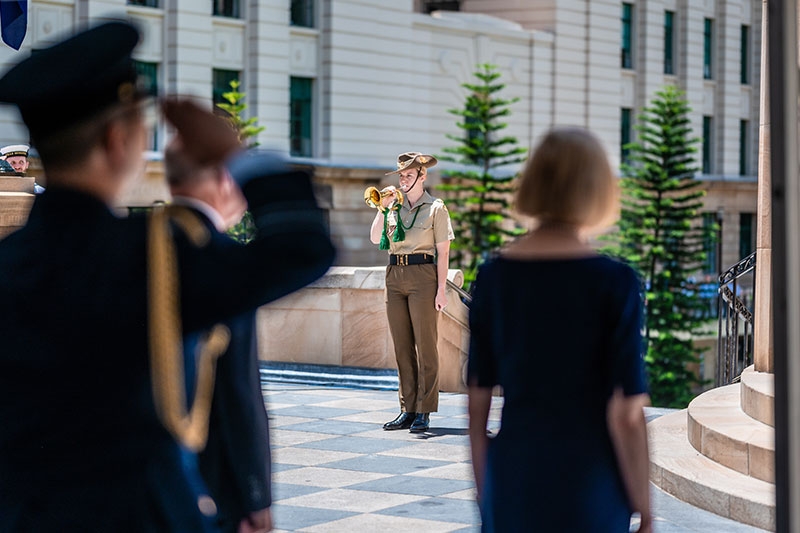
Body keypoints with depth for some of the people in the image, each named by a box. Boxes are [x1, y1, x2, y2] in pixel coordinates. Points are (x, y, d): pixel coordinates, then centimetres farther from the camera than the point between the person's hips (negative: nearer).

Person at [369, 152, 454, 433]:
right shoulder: (395, 206, 13)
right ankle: (408, 410, 11)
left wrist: (441, 289, -8)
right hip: (395, 275, 5)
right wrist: (383, 208, -3)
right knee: (402, 347, 6)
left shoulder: (435, 207, 0)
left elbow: (443, 252, -2)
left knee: (425, 345, -4)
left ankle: (424, 412, -2)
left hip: (423, 276, -5)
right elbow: (375, 239, 6)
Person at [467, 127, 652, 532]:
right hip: (588, 496, -3)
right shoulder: (614, 283, -10)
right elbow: (625, 415, -11)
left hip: (512, 491, 3)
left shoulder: (494, 276, 1)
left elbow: (477, 404, 5)